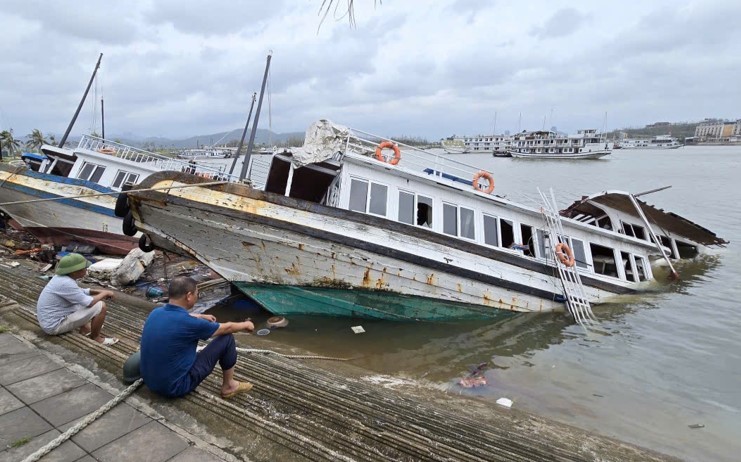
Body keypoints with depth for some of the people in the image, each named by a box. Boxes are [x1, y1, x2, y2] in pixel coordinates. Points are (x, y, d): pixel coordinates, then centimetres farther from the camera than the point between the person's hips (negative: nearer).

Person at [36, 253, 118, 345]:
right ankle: (95, 337, 1)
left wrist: (100, 292, 5)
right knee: (101, 306, -17)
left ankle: (85, 328, 20)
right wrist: (104, 293, -7)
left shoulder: (62, 277, 1)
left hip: (50, 320, 10)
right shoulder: (66, 283, -27)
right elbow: (89, 303, -23)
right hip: (55, 325, -10)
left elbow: (80, 292, 18)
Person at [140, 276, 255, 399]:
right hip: (176, 387, -8)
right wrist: (245, 325, 12)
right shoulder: (189, 324, -26)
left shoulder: (156, 312, -4)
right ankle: (229, 386, 14)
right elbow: (226, 328, -8)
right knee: (227, 338, -3)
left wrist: (201, 317, 37)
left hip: (150, 381, 8)